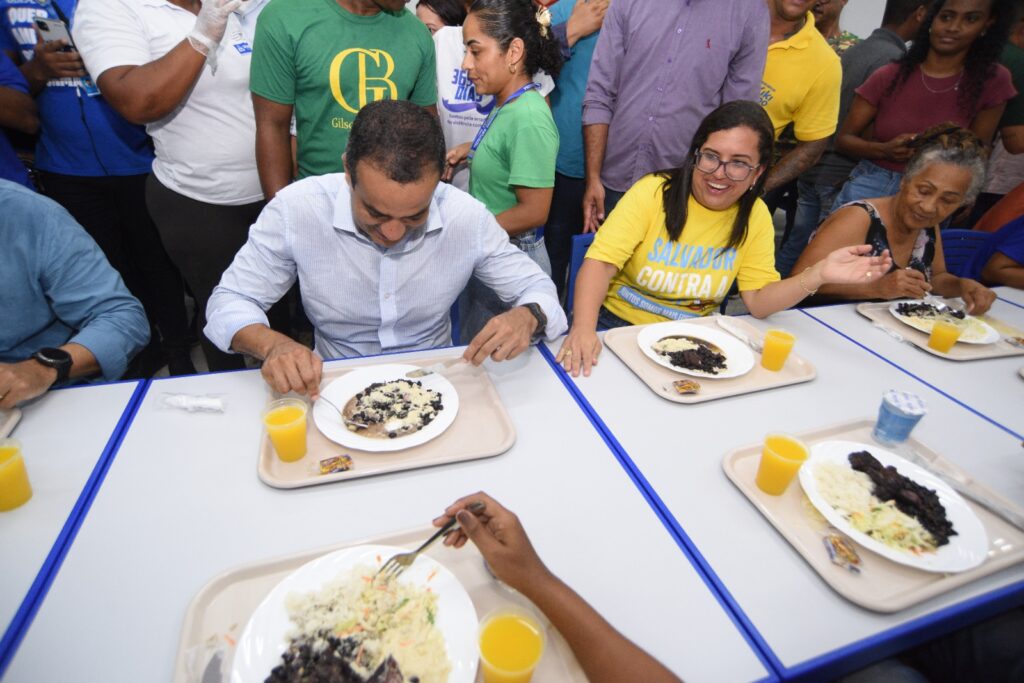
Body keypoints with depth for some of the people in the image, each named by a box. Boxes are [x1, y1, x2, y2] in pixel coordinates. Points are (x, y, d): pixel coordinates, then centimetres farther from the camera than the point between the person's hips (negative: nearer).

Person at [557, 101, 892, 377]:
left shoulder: (755, 217, 0)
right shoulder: (653, 191, -11)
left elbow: (758, 301, -2)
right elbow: (600, 262, -19)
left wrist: (817, 275, -20)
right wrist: (583, 329, -35)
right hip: (617, 324, -2)